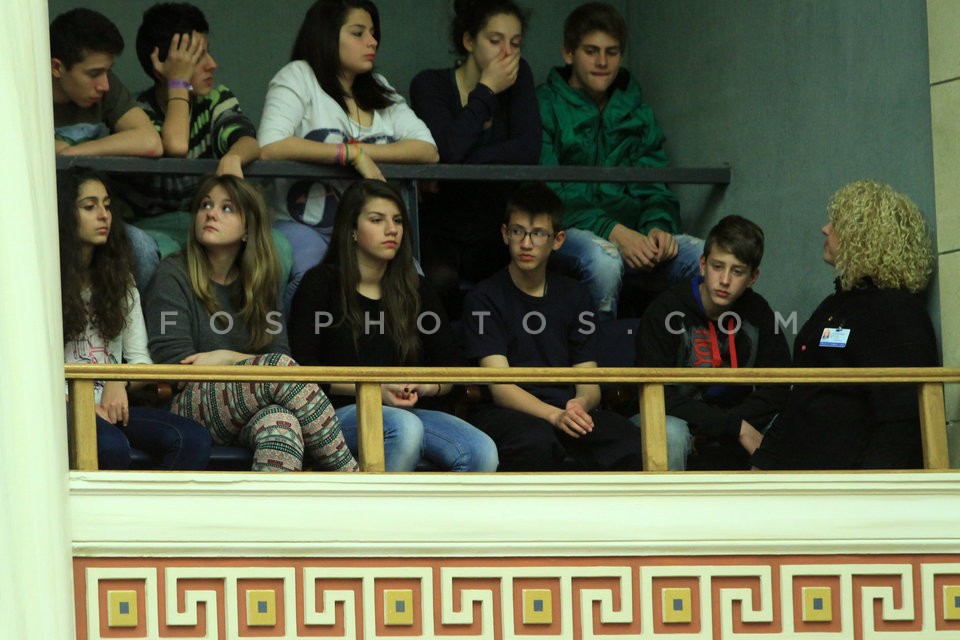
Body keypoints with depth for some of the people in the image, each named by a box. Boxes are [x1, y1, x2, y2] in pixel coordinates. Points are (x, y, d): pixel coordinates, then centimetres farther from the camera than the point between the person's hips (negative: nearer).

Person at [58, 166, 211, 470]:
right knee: (111, 446, -39)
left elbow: (141, 360, 15)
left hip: (113, 404, 5)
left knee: (193, 439, -24)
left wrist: (120, 383, -9)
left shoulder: (118, 281, 20)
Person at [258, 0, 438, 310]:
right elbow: (269, 147, -20)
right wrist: (353, 154, -17)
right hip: (301, 225, -5)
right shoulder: (298, 77, -1)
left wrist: (367, 152, -13)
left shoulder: (379, 89, 17)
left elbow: (428, 150, 3)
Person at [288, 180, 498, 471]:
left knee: (482, 452, -25)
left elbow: (448, 371, 16)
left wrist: (422, 388, -8)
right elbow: (303, 370, -4)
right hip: (341, 412, -4)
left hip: (406, 411, 4)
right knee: (405, 428, -39)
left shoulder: (415, 291, 15)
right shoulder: (322, 284, 3)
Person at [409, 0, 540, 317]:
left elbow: (529, 152, -13)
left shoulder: (518, 76, 3)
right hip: (437, 234, -3)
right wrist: (487, 91, -14)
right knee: (440, 279, -36)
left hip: (491, 238, 3)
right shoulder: (430, 85, -6)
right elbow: (449, 150, -26)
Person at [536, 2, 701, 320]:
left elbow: (653, 187, 15)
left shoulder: (636, 112, 17)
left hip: (628, 231, 5)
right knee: (603, 258, -39)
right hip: (566, 231, -5)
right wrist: (614, 232, -23)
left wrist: (658, 226, -11)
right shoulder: (545, 106, 0)